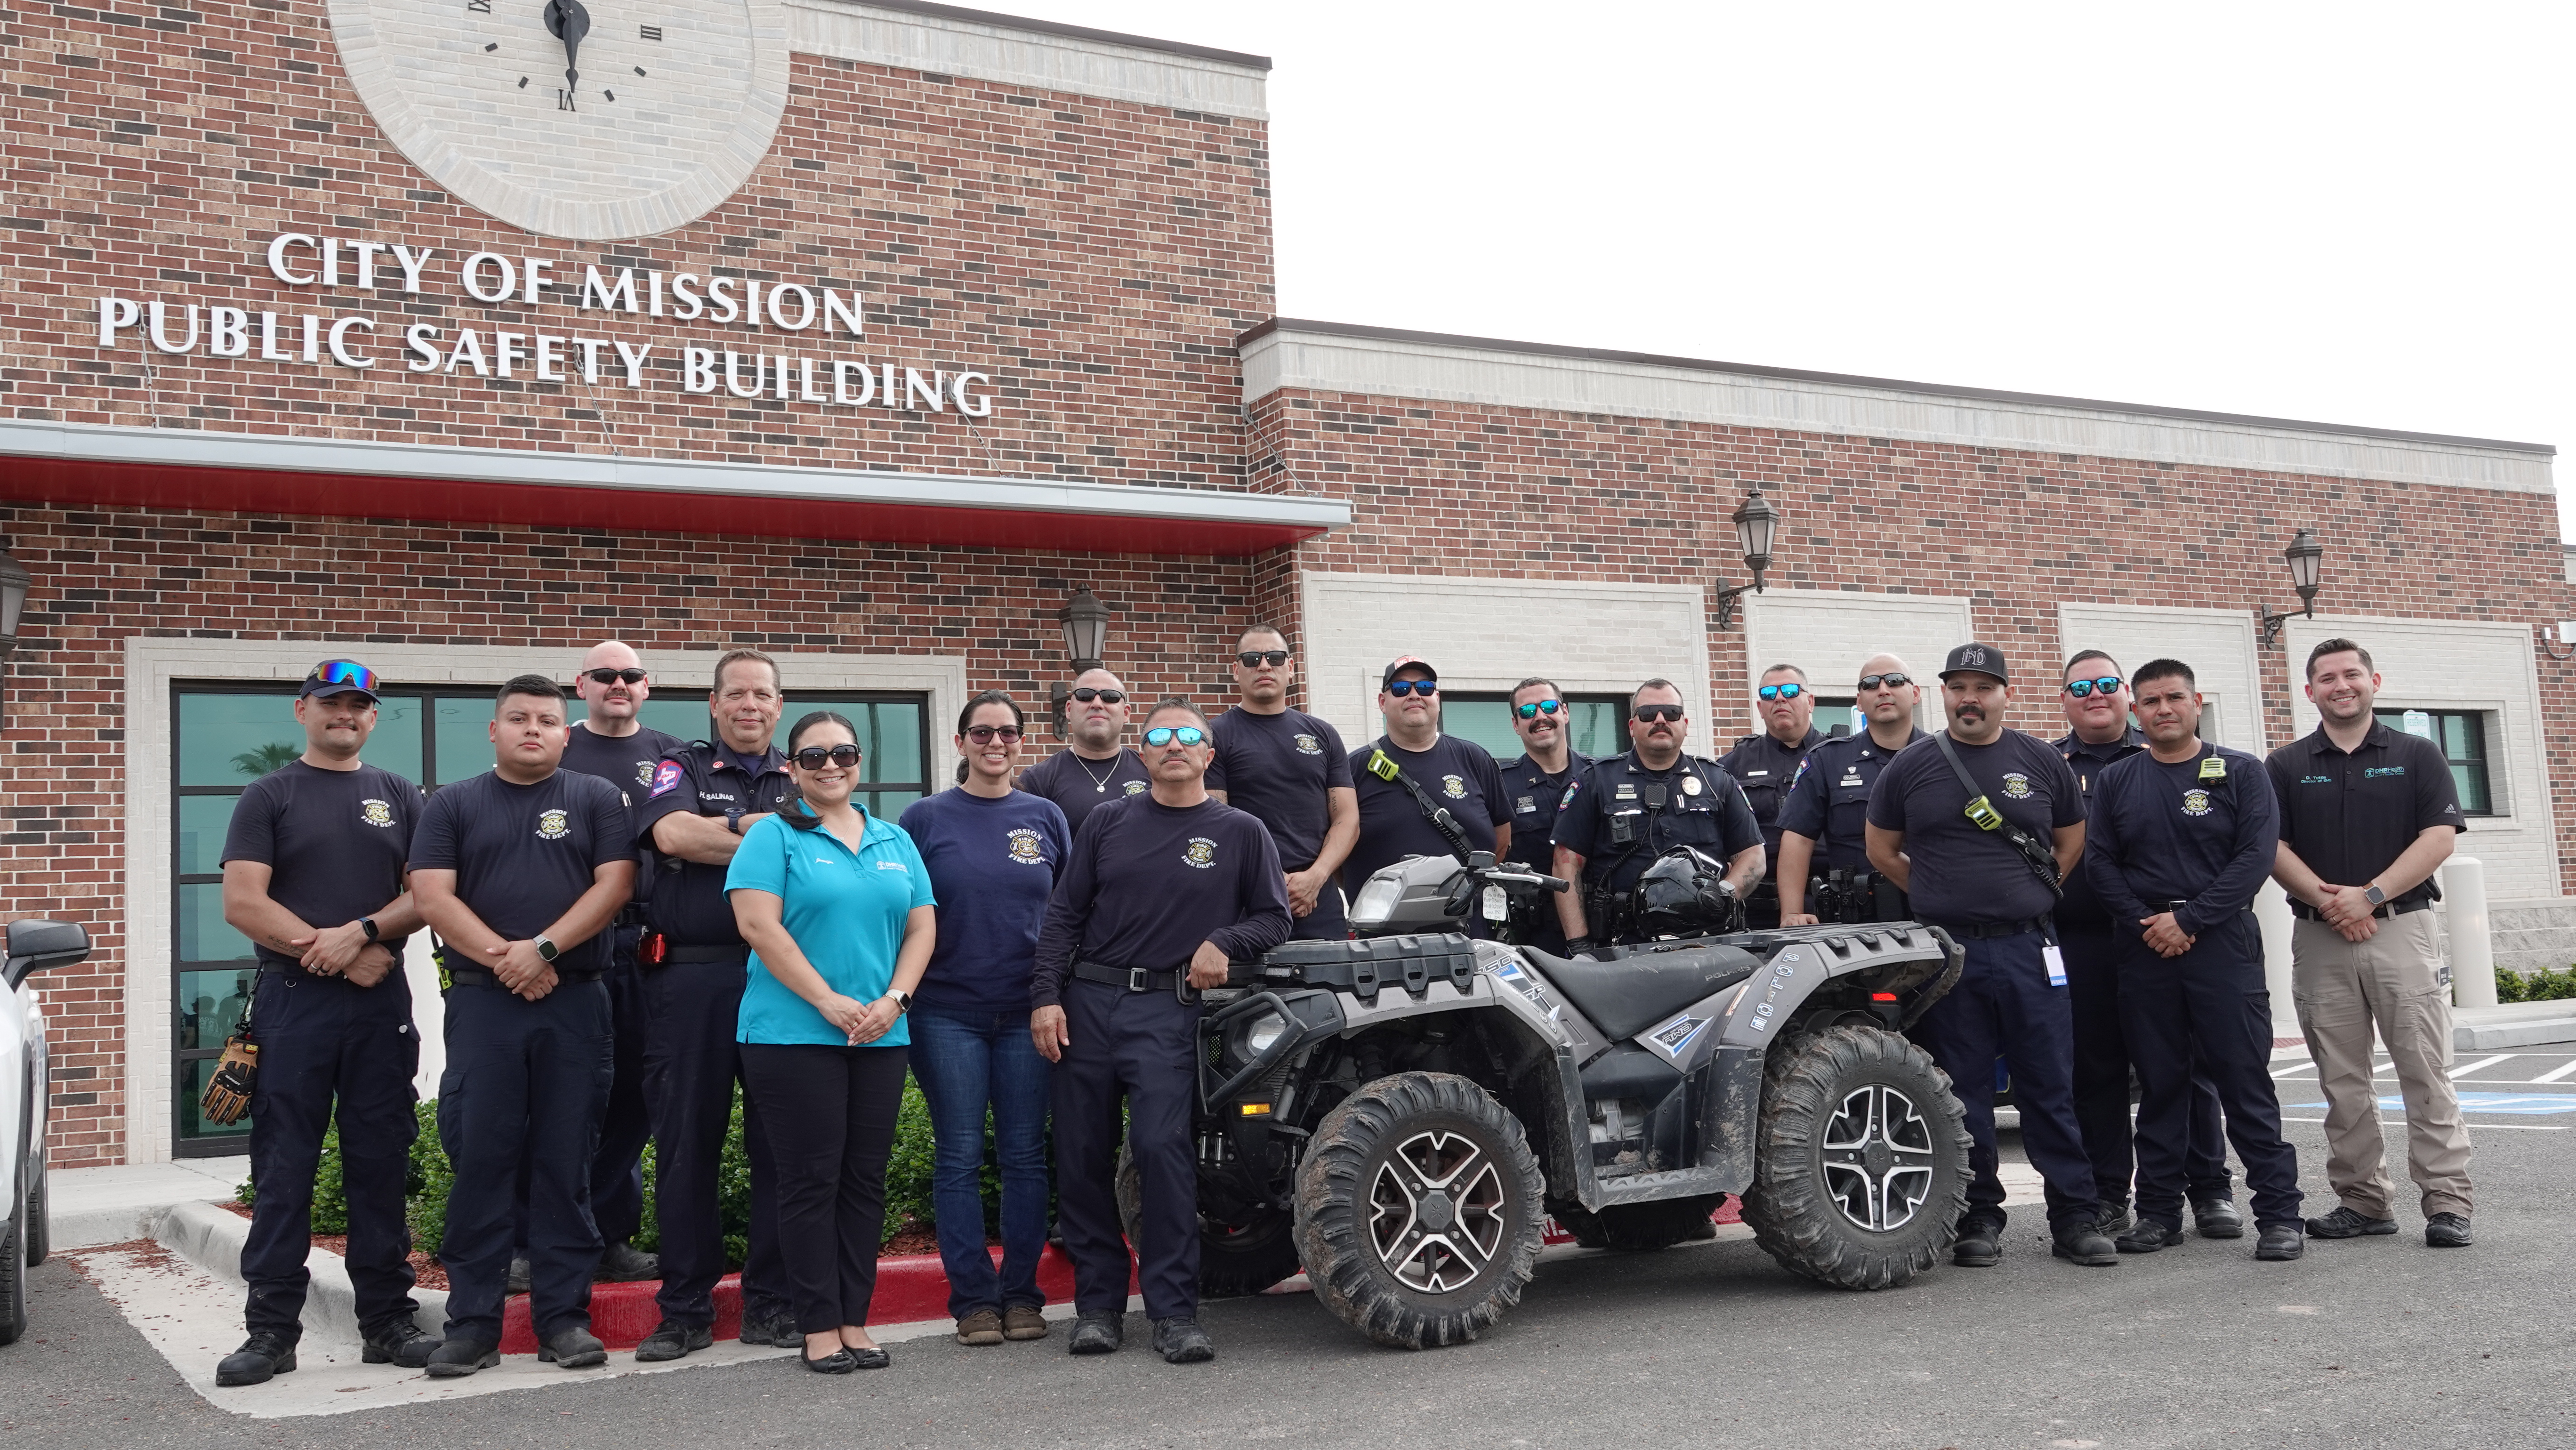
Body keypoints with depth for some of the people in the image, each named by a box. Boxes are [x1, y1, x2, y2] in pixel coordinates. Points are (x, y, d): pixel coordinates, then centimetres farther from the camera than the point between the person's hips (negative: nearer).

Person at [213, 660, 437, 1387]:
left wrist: (360, 932, -12)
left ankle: (388, 1320, 10)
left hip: (381, 1002, 2)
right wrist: (331, 954, -10)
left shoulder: (400, 798, 14)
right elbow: (242, 902, -4)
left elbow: (426, 895, 5)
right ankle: (271, 1329, 4)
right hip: (292, 1001, -2)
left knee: (380, 1165, 5)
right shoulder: (269, 797, 7)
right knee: (283, 1169, -1)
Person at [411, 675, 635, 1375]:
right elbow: (433, 896, 0)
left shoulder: (598, 798, 10)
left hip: (576, 1002, 0)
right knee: (478, 1160, -1)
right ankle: (473, 1321, 6)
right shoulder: (454, 805, 11)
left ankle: (563, 1317, 8)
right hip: (481, 1003, 0)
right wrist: (501, 956, -11)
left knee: (567, 1162, 3)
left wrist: (544, 948, -12)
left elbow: (615, 884, -1)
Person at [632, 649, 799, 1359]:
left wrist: (732, 831, -8)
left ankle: (772, 1303, 15)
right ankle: (685, 1310, 13)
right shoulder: (682, 769, 9)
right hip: (692, 979, -1)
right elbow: (672, 832, -11)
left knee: (781, 1144, 5)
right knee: (686, 1144, 4)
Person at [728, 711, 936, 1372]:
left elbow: (922, 927, 11)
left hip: (881, 1039, 5)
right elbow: (759, 925, -11)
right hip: (793, 1036, -5)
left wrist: (893, 1000, -5)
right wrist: (829, 1002, -14)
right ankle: (819, 1328, 6)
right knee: (811, 1180, -2)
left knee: (865, 1180, 7)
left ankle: (855, 1321, 15)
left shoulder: (895, 842, 15)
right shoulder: (774, 835, 0)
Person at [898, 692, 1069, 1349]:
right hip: (948, 1012, -1)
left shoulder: (1046, 817, 8)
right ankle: (974, 1299, 10)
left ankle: (1022, 1294, 14)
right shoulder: (926, 817, 3)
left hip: (1028, 1011, 2)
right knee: (960, 1157, 2)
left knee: (1025, 1154, 5)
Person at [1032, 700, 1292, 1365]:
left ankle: (1175, 1311, -7)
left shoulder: (1240, 832, 7)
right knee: (1082, 1155, 3)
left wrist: (1223, 943, -9)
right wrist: (1046, 995, 0)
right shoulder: (1109, 823, 12)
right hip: (1087, 1003, 3)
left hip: (1167, 1010, -3)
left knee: (1162, 1144, -15)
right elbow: (1064, 916, 10)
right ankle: (1098, 1302, 16)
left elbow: (1274, 918, 10)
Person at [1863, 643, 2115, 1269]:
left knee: (2051, 1086, 1)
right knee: (1962, 1091, 4)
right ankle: (1978, 1220, 13)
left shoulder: (2041, 763, 6)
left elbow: (2072, 841, 17)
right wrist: (1941, 896, 9)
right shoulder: (1910, 769, 4)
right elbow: (1881, 851, 12)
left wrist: (2031, 895, 10)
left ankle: (2075, 1218, 8)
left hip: (2028, 947, 0)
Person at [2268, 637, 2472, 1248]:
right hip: (2319, 938, 2)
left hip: (2401, 927, -2)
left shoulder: (2417, 756, 6)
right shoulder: (2286, 765, 9)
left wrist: (2369, 895, -14)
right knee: (2342, 1080, 6)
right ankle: (2362, 1199, 13)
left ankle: (2447, 1202, -1)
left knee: (2426, 1070, -4)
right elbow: (2273, 848, 2)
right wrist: (2324, 898, -14)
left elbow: (2439, 837, -4)